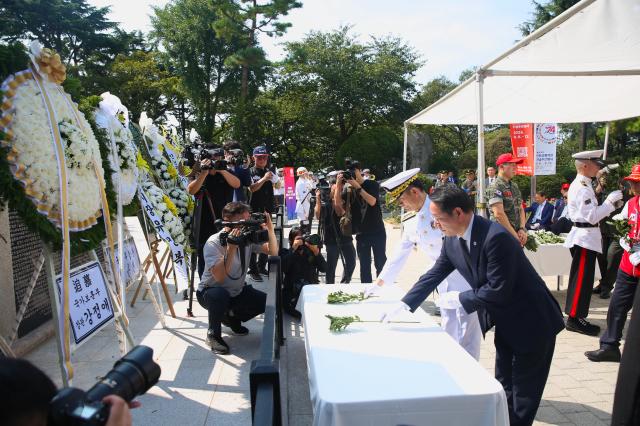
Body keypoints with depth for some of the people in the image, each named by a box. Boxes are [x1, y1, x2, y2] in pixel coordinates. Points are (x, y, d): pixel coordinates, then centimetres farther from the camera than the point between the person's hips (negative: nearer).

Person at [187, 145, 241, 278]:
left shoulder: (226, 173, 8)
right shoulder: (198, 173, 3)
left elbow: (237, 184, -10)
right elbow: (191, 190, -13)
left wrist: (222, 170, -21)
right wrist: (204, 173, -21)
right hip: (204, 223, 0)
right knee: (204, 257, 7)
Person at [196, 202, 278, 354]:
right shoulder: (213, 243, -25)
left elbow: (273, 252, -15)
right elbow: (219, 277, -36)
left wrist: (270, 230, -30)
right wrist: (231, 248, -43)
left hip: (237, 291, 6)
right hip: (210, 291, -5)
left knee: (268, 301, -13)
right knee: (220, 294, -39)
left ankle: (232, 318, 14)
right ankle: (213, 334, -10)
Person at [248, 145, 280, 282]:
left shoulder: (269, 172, 12)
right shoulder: (250, 172, -3)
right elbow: (252, 188, -16)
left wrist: (274, 179, -7)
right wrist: (264, 179, -23)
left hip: (267, 210, 6)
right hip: (254, 210, -5)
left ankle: (262, 266, 22)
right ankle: (253, 270, -1)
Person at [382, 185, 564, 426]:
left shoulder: (496, 237, -31)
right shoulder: (452, 240, -6)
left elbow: (498, 290, -29)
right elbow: (434, 274, 0)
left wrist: (460, 299, -18)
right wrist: (404, 305, -5)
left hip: (531, 321, -7)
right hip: (504, 320, 8)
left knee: (523, 394, 5)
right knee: (505, 388, 19)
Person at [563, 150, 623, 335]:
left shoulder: (582, 185, 14)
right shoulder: (582, 188, -19)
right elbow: (592, 216, -22)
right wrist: (609, 201, -16)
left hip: (584, 236, 11)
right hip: (585, 237, -11)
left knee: (581, 279, 16)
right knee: (581, 280, -4)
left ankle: (575, 315, 26)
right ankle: (574, 319, 3)